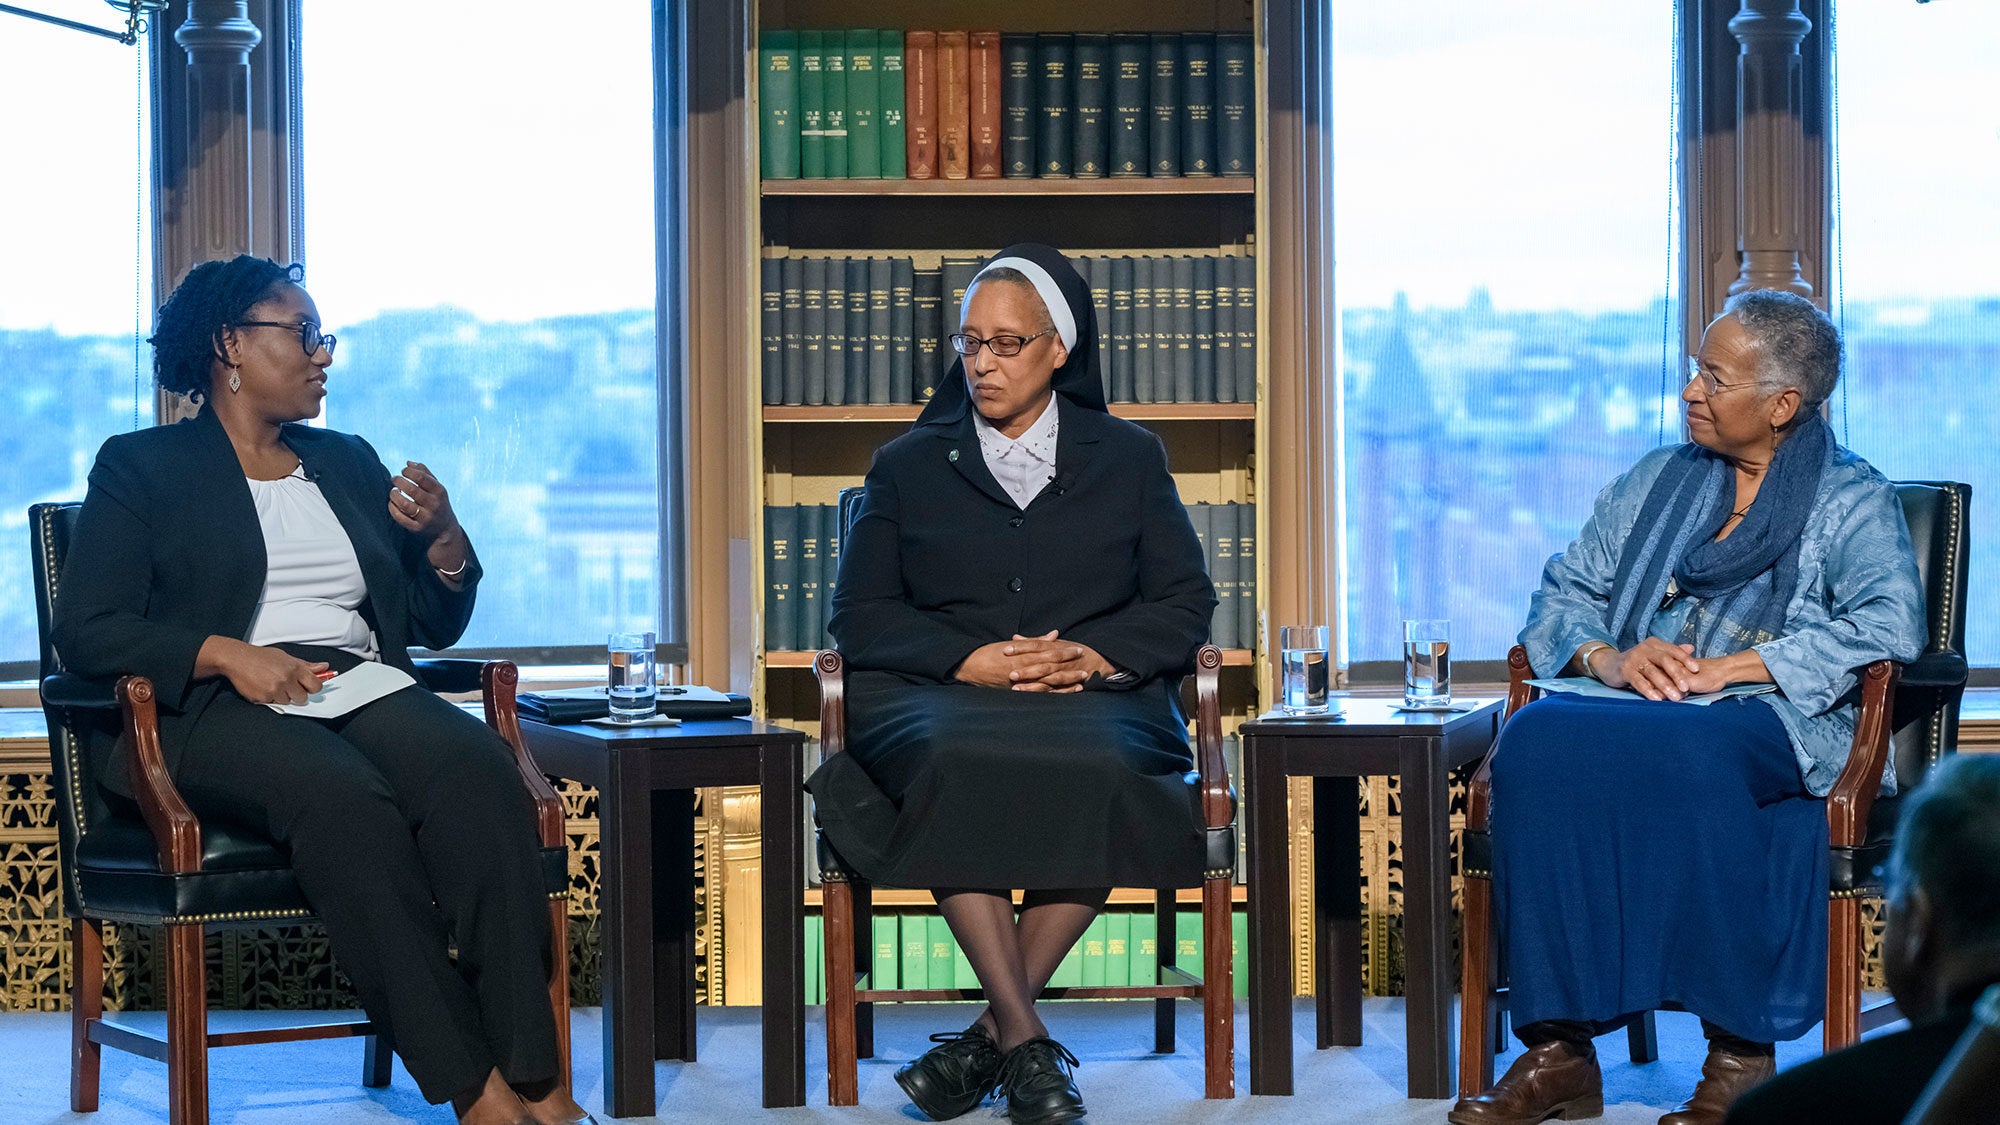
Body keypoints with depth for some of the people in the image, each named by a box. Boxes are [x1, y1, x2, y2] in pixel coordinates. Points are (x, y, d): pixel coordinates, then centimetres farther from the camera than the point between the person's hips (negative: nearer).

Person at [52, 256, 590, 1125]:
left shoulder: (348, 461, 27)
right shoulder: (140, 467, 11)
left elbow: (435, 623, 27)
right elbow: (86, 629, -2)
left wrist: (443, 536, 5)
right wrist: (230, 655, -16)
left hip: (365, 689, 4)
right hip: (221, 713, -4)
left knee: (477, 766, -32)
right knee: (343, 794, -39)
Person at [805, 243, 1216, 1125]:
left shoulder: (1129, 459, 18)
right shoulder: (907, 466, 19)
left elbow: (1186, 605, 11)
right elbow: (859, 614, 10)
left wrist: (1094, 655, -9)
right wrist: (968, 658, -8)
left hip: (1097, 698, 0)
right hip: (939, 694, 0)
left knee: (1101, 775, -37)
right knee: (956, 767, -37)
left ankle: (991, 1033, -27)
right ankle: (1026, 1040, -34)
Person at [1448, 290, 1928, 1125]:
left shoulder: (1850, 499, 8)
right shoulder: (1658, 479, 24)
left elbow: (1890, 622, -10)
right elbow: (1563, 591, 20)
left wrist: (1733, 667, -18)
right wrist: (1605, 656, -4)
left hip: (1773, 722, -4)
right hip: (1632, 710, 4)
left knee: (1688, 752, -41)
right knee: (1535, 740, -31)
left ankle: (1740, 1054, -33)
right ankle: (1559, 1045, -32)